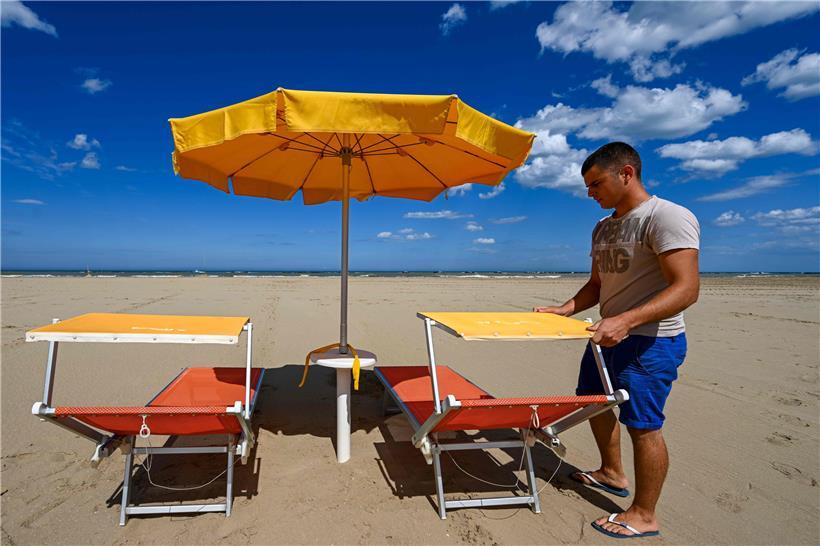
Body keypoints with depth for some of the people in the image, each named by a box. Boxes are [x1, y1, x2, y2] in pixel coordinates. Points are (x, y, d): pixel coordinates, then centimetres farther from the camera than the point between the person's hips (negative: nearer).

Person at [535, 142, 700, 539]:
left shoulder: (667, 216, -17)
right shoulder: (603, 228, 10)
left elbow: (686, 289, -26)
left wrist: (625, 320, -37)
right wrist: (564, 311, 1)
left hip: (651, 340, -9)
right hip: (609, 334, 9)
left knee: (642, 424, 0)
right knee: (593, 399, 20)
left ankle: (643, 515, 20)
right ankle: (612, 474, 42)